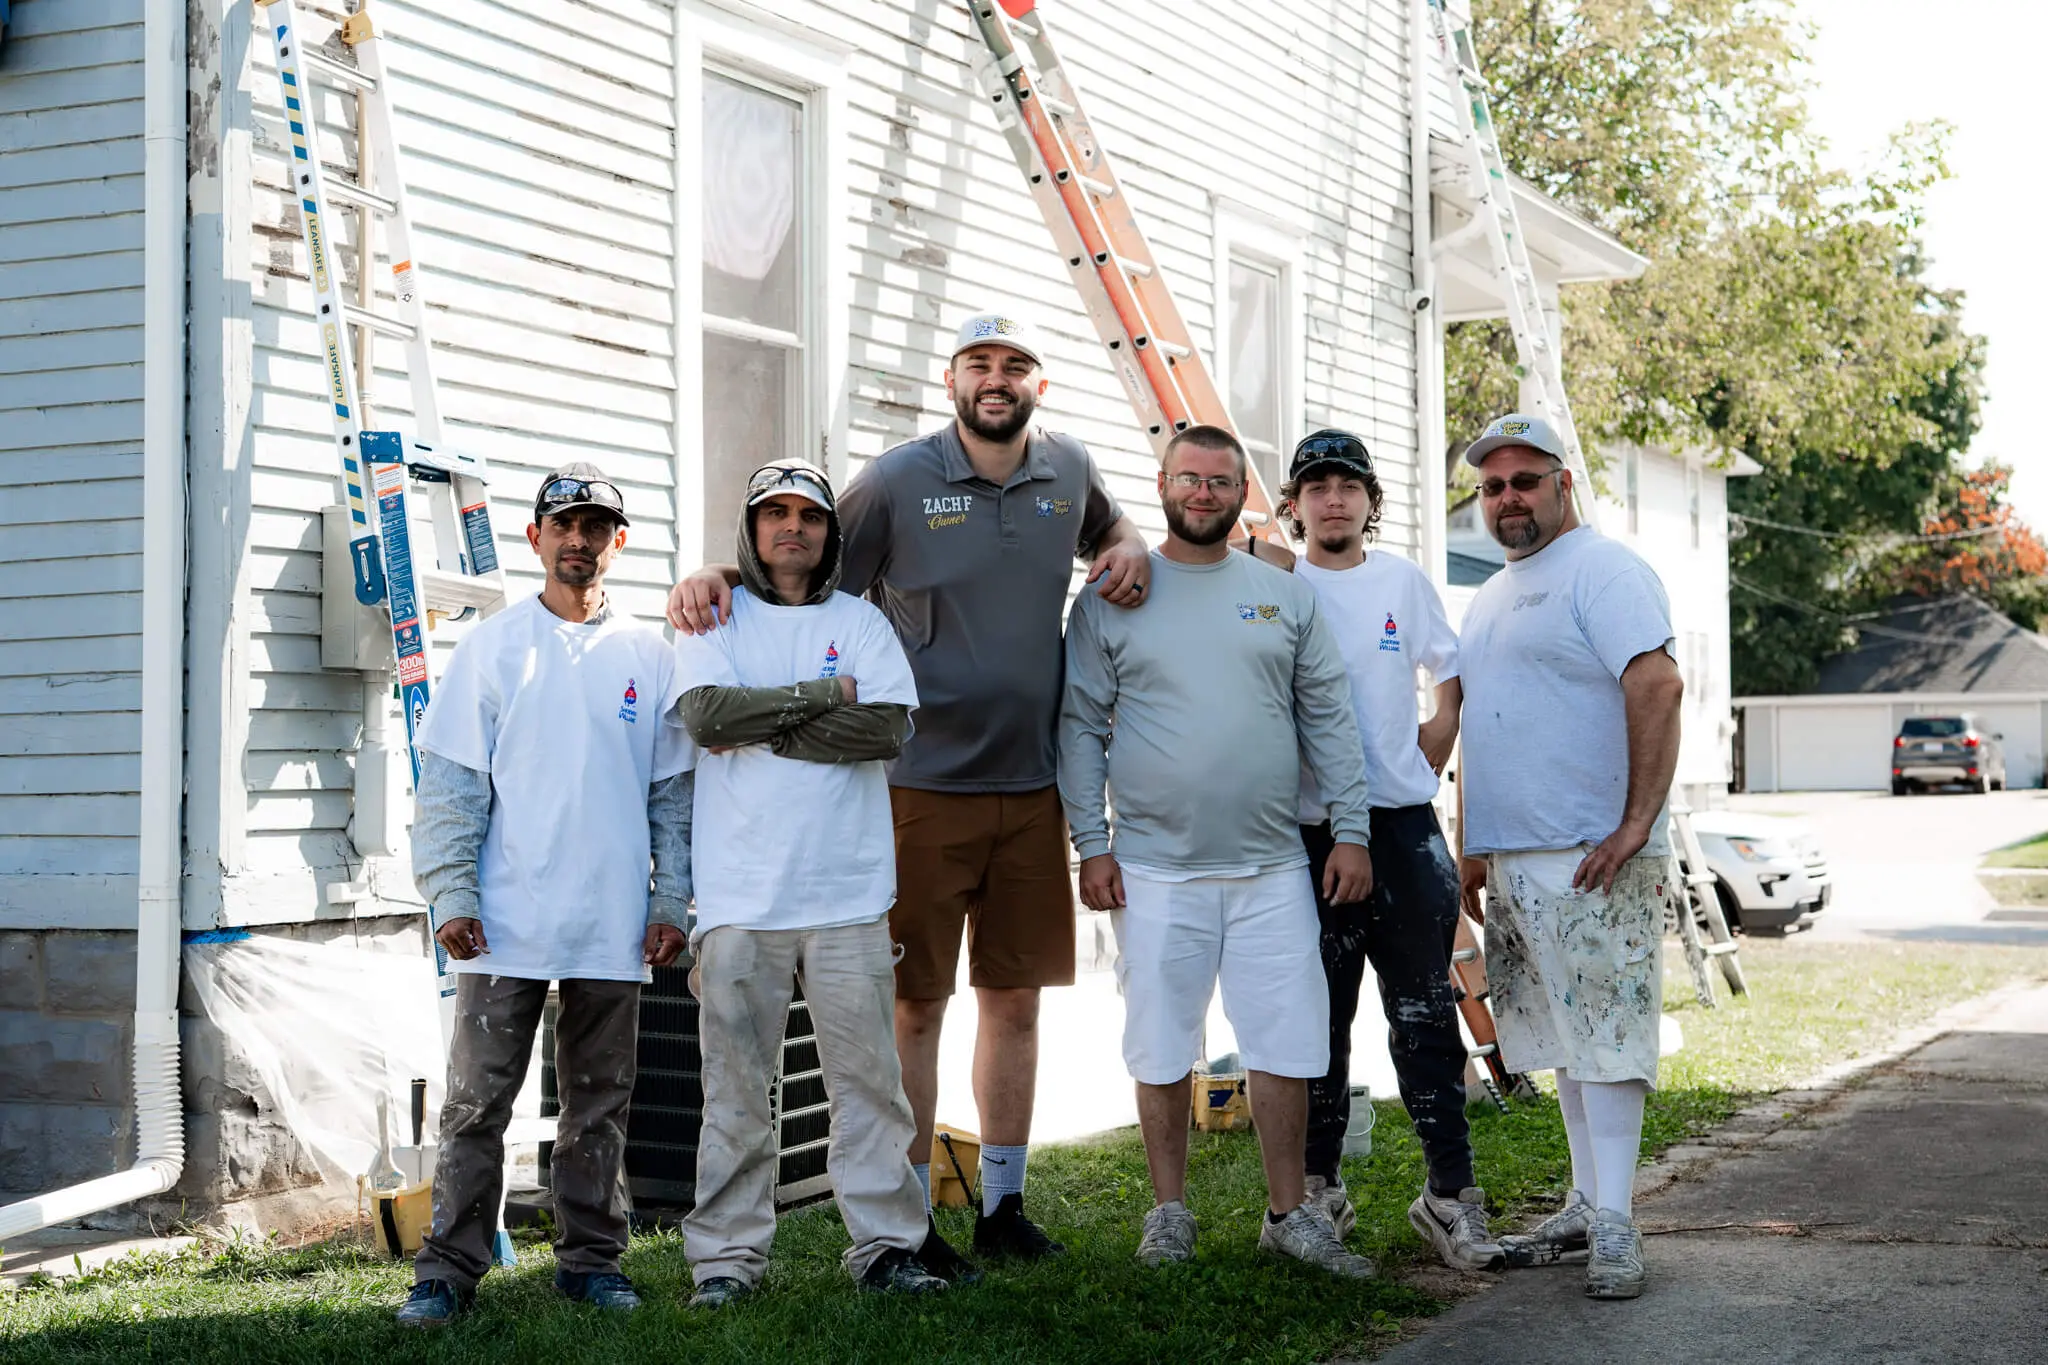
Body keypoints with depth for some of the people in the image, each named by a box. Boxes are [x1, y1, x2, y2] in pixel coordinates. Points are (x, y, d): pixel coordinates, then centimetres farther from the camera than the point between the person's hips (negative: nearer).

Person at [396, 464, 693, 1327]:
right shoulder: (491, 649, 4)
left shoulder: (650, 658, 9)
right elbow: (450, 780, 1)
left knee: (599, 1103, 10)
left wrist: (670, 902, 3)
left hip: (614, 926, 2)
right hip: (505, 923, -2)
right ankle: (448, 1270, 5)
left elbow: (673, 791, 10)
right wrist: (451, 895, -7)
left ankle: (591, 1259, 20)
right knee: (477, 1101, -1)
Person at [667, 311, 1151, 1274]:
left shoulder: (1068, 470, 7)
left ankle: (1003, 1205, 25)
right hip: (923, 787, -4)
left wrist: (1130, 549, 6)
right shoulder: (898, 481, -6)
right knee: (916, 1004, 0)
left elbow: (1106, 524, 29)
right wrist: (716, 577, -21)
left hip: (1031, 787, 4)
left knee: (1014, 999, 12)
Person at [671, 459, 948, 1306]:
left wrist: (761, 731, -8)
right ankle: (727, 1255, 9)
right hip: (741, 892, -1)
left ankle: (885, 1244, 8)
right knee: (735, 1085, 1)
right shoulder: (714, 621, 10)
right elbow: (706, 712, -9)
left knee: (869, 1076, 1)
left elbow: (887, 727, -5)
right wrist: (824, 695, -6)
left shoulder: (861, 623, 12)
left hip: (848, 893, 1)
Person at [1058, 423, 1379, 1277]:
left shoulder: (1286, 596, 10)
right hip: (1154, 869, -2)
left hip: (1272, 867, 2)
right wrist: (1091, 844, -4)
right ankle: (1170, 1211, 19)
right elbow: (1081, 726, 3)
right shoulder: (1112, 598, 3)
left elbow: (1328, 719, 10)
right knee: (1162, 1049, 5)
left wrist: (1351, 830, 3)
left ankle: (1289, 1213, 15)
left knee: (1287, 1043, 3)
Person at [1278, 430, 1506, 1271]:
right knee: (1318, 1020, 7)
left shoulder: (1403, 582, 8)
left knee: (1424, 1015, -1)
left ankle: (1450, 1194, 3)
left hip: (1401, 827, 1)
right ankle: (1318, 1188, 18)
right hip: (1307, 832, -1)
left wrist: (1421, 767, 9)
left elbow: (1454, 686, 17)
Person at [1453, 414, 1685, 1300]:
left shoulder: (1602, 570, -7)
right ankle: (1587, 1205, 19)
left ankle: (1614, 1225, -6)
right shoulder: (1491, 597, 21)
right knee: (1565, 1040, 12)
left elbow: (1656, 686, -19)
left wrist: (1637, 822, -23)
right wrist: (1475, 845, 20)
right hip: (1513, 861, 9)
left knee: (1604, 1036, -8)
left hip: (1592, 859, -9)